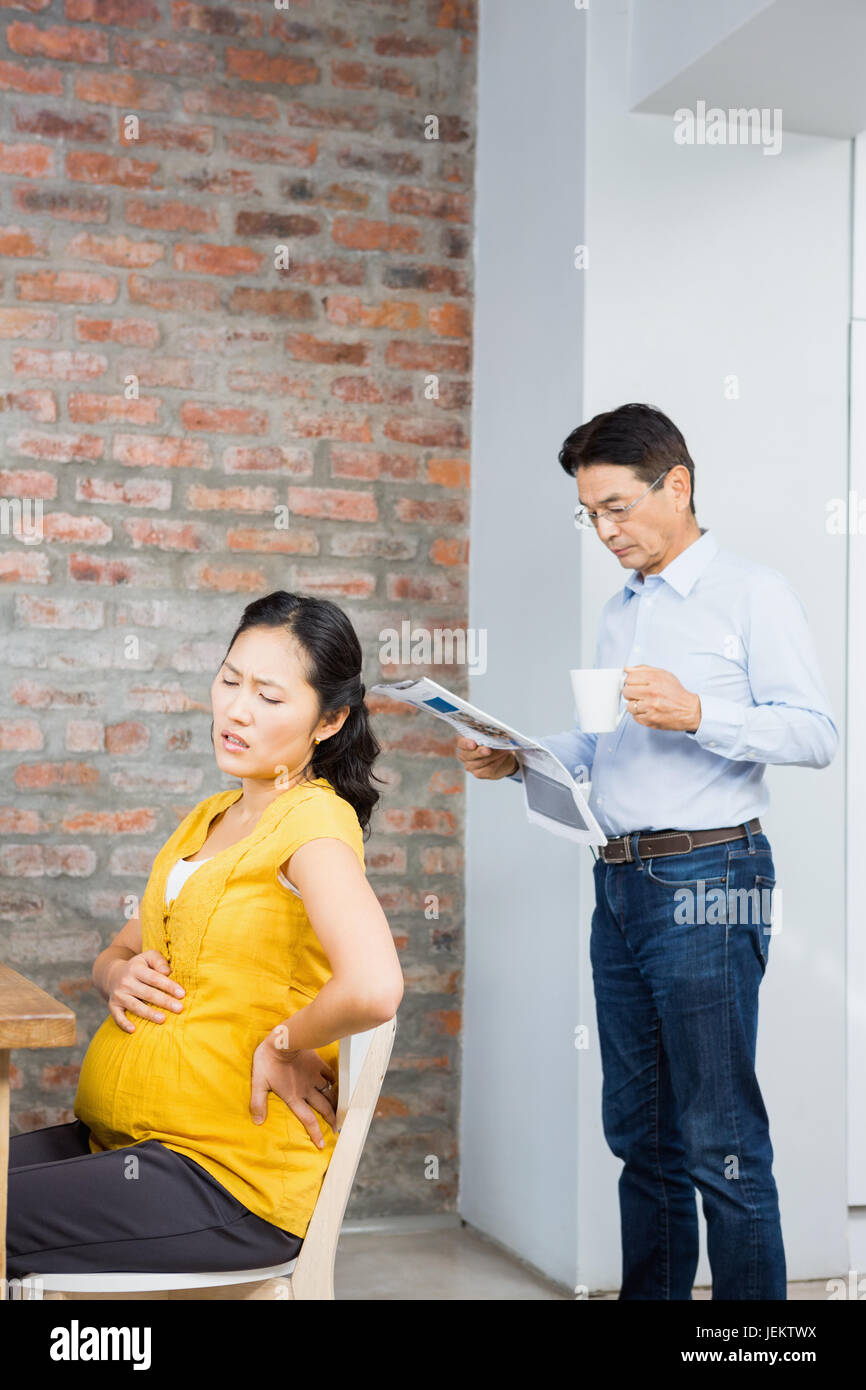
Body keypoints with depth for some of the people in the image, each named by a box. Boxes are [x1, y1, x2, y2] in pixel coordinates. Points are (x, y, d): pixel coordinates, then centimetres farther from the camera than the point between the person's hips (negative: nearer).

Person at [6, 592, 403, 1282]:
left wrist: (283, 1044, -14)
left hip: (232, 1178, -8)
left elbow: (374, 988, -31)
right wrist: (120, 974, 2)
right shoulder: (208, 818, 15)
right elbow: (119, 949, 25)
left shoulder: (314, 820, -13)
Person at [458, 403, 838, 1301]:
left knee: (719, 1140, -6)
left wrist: (696, 714, -21)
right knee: (639, 1130, 12)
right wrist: (520, 757, 9)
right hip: (619, 883, 7)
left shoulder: (750, 593, -2)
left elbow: (815, 734, -9)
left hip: (705, 881, -7)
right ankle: (649, 1292, 21)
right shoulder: (618, 612, 21)